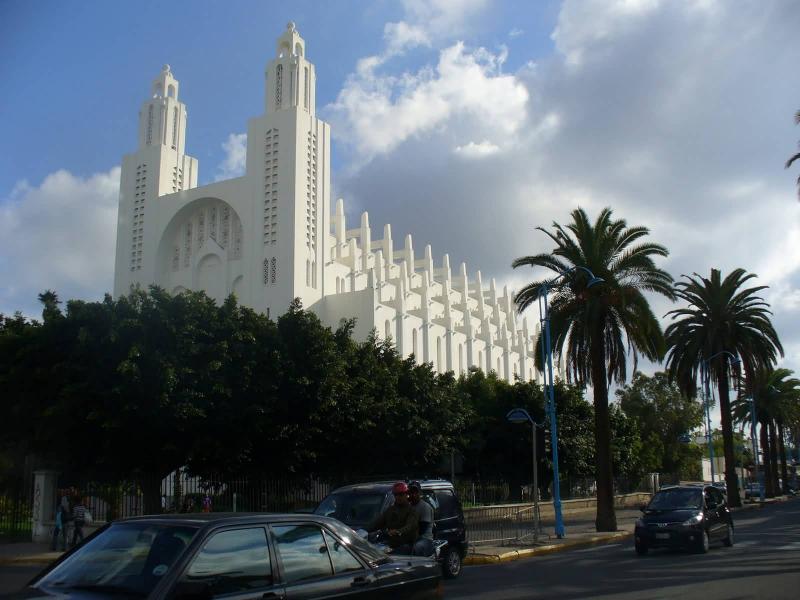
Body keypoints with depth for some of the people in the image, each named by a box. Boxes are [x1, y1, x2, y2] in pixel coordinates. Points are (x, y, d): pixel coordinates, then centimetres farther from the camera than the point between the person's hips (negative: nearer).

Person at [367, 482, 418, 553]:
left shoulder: (411, 510, 0)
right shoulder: (390, 510, 22)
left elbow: (410, 526, -19)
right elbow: (378, 522, 16)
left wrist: (399, 532, -42)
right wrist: (366, 530, -2)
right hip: (391, 543, 5)